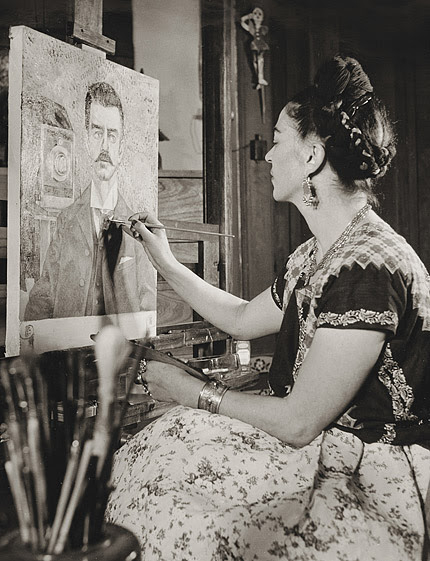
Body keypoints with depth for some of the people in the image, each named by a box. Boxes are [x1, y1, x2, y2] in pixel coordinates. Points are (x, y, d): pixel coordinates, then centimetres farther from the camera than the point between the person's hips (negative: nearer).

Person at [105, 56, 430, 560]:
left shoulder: (369, 267, -25)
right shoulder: (318, 254, 6)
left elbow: (299, 423, -22)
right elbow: (242, 320, 19)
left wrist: (196, 393, -9)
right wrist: (165, 262, 22)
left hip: (371, 490, -8)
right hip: (319, 449, 8)